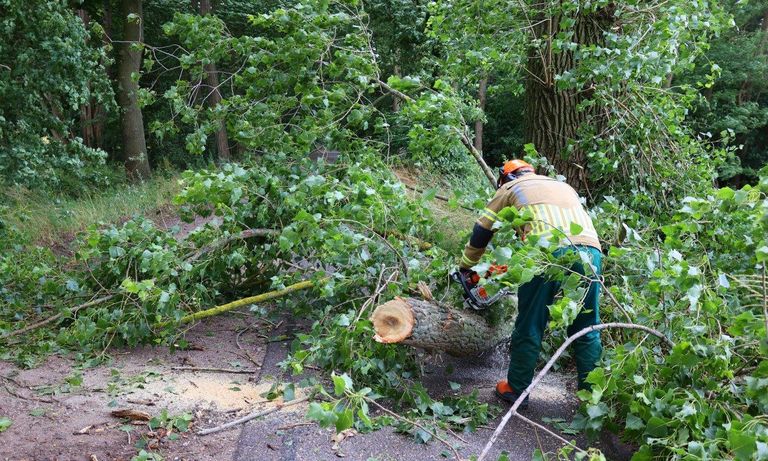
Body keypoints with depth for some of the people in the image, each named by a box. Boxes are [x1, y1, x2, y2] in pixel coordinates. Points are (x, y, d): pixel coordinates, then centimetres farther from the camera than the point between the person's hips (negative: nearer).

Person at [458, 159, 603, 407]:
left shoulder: (510, 189, 24)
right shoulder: (565, 187, 37)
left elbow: (481, 232, 26)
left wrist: (466, 267, 38)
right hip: (590, 250, 4)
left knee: (529, 327, 9)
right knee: (587, 331, 16)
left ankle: (517, 390, 19)